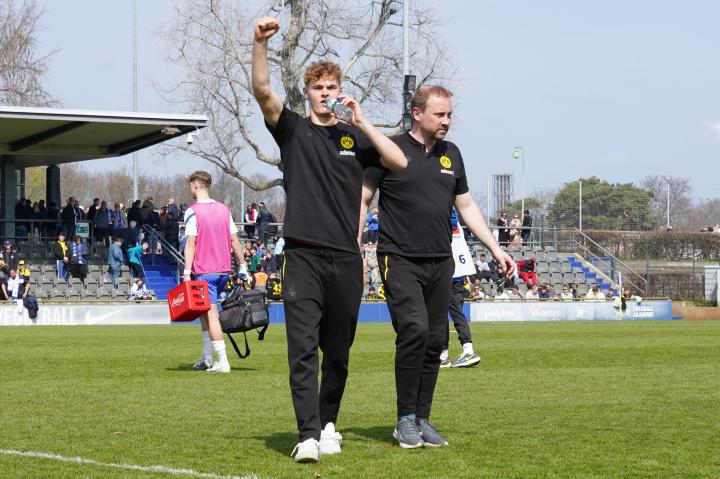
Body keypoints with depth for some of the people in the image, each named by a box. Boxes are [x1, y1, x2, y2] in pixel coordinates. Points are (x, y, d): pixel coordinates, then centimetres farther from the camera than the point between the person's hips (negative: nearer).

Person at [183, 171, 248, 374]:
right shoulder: (223, 209, 9)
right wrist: (243, 267, 13)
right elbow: (234, 240, 9)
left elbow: (190, 243, -13)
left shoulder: (192, 212, -8)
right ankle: (206, 358, 17)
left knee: (211, 314, -6)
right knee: (206, 311, 19)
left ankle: (223, 361, -12)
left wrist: (187, 272, -14)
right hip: (224, 269, 6)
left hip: (204, 271, -6)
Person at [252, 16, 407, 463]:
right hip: (303, 257, -3)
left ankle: (328, 424, 25)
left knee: (337, 352, 10)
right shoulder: (293, 130, 7)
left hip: (346, 259, 3)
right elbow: (263, 89, -9)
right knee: (303, 349, -12)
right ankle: (309, 436, -16)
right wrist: (261, 42, -23)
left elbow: (399, 162, -1)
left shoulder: (355, 136, 13)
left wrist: (362, 121, -2)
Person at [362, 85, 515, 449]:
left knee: (434, 342, 4)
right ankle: (405, 420, -8)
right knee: (414, 330, -18)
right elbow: (361, 200, 0)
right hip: (400, 259, -6)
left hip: (440, 262, 6)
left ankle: (422, 420, 14)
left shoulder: (451, 155, 14)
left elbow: (466, 207, 21)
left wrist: (495, 249, 16)